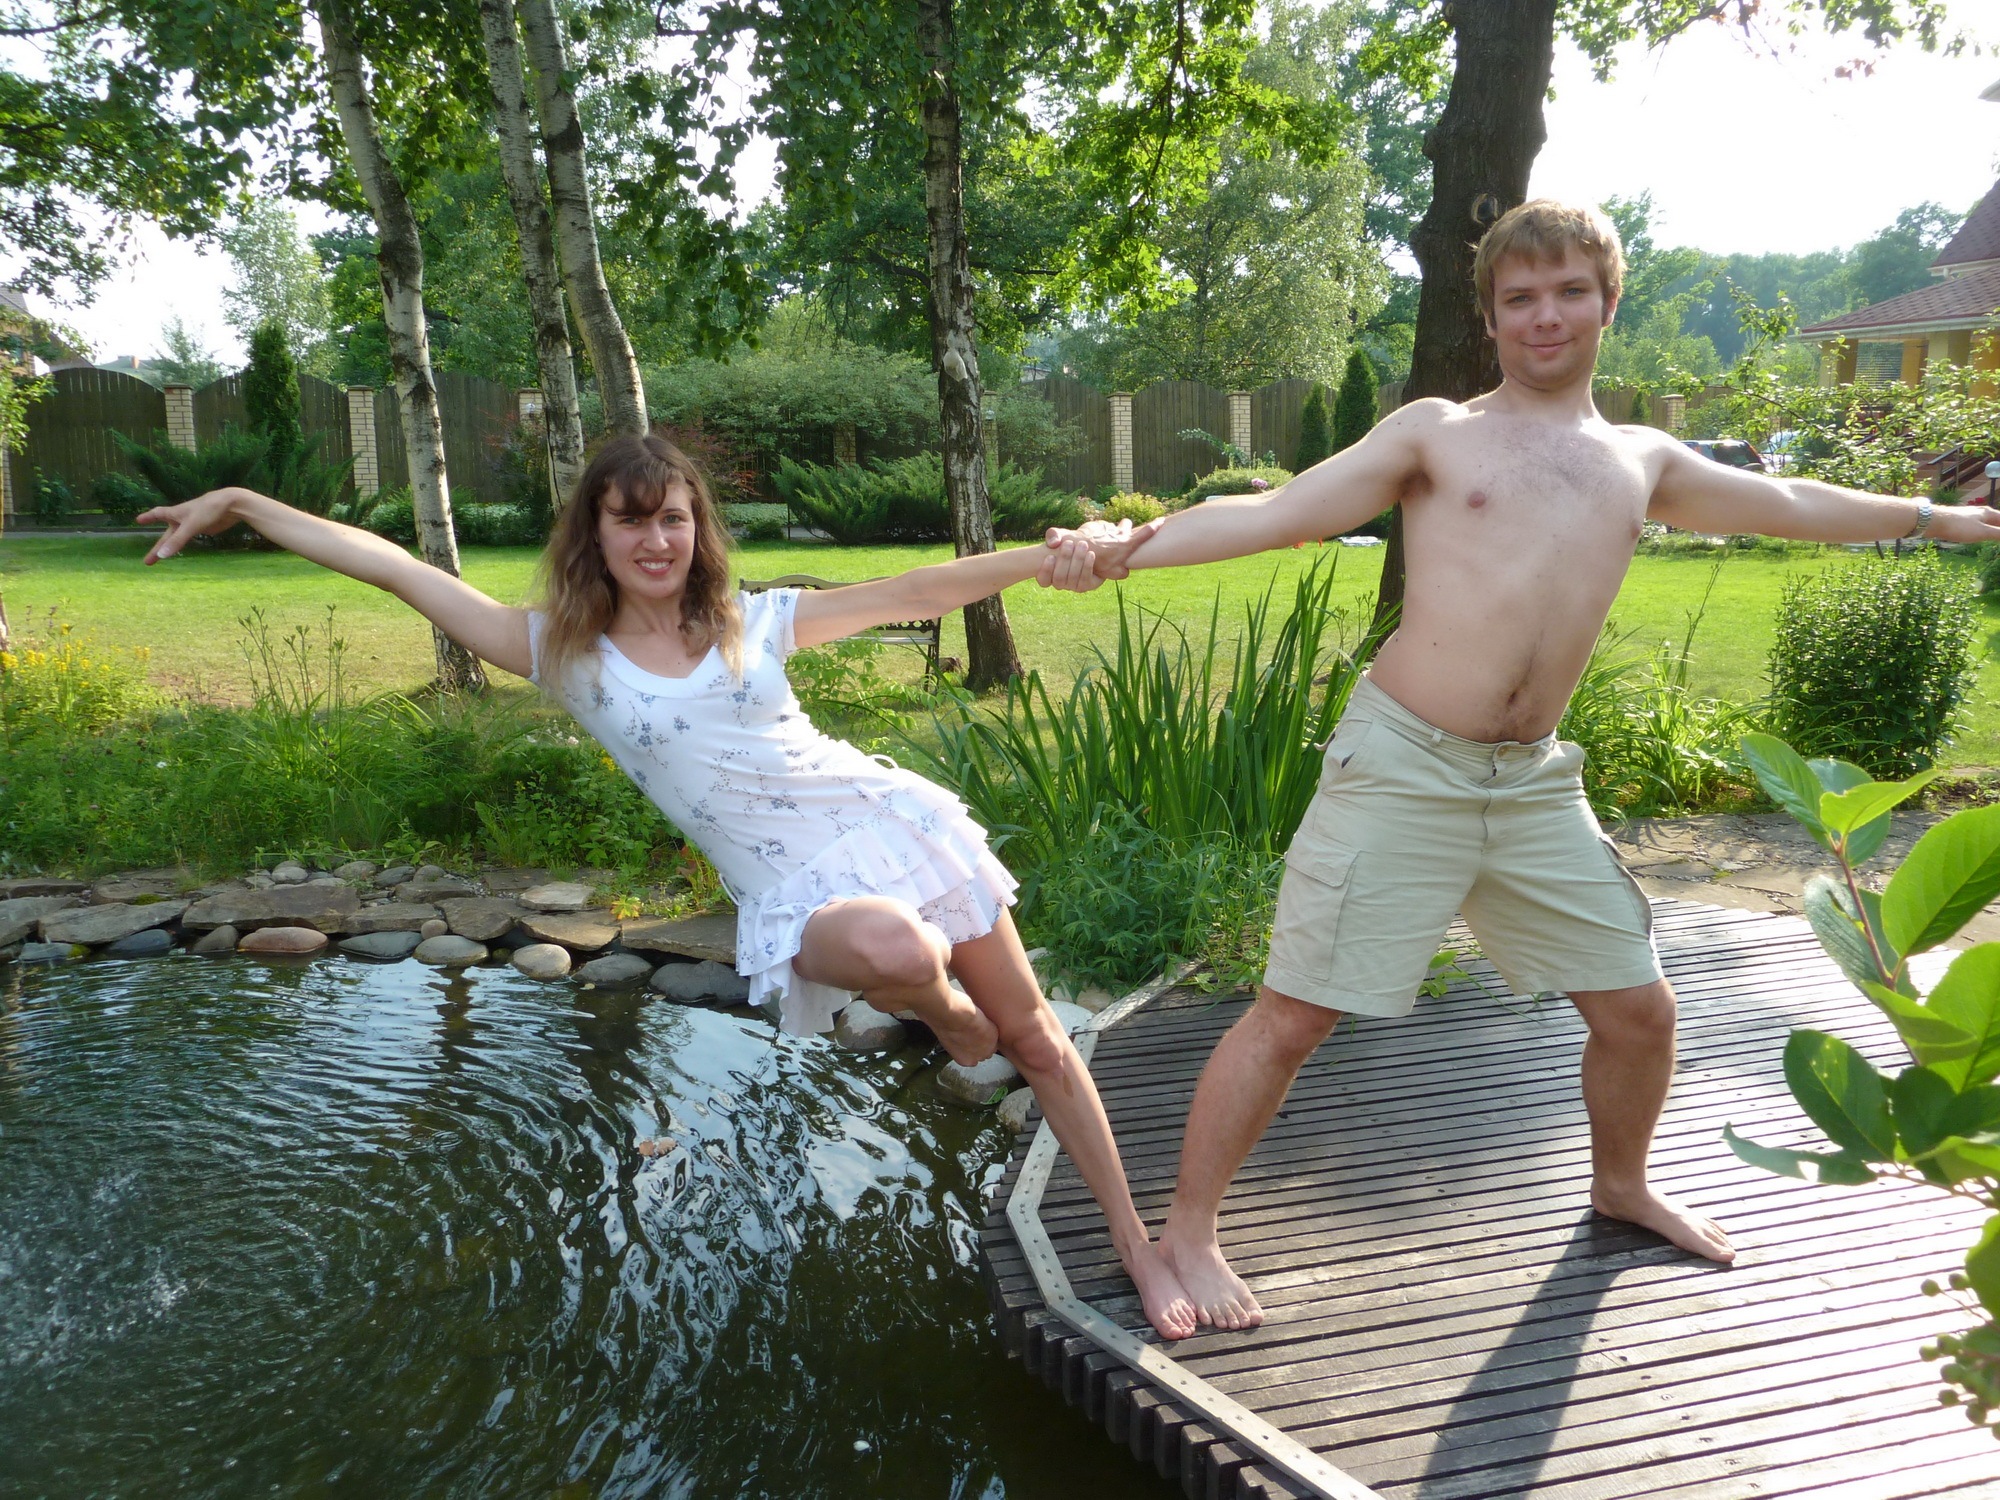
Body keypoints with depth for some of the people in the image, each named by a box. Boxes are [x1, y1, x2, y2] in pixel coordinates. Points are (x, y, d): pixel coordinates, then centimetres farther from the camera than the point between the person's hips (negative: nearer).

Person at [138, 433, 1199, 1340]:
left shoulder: (753, 622, 5)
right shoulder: (565, 655, 3)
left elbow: (913, 594, 2)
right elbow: (397, 570, 4)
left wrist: (1038, 557, -7)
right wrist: (242, 505, 5)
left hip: (895, 821, 3)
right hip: (795, 891, -2)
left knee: (1033, 1038, 6)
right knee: (896, 952, -38)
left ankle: (1137, 1245, 26)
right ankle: (945, 1020, 2)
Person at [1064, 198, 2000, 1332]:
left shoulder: (1643, 463, 16)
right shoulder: (1436, 433, 3)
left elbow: (1796, 507, 30)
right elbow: (1273, 515, -6)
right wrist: (1131, 546, -19)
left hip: (1537, 782, 5)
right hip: (1403, 767, -5)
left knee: (1639, 1005, 14)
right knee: (1296, 1014, -5)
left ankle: (1621, 1185, 42)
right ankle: (1189, 1232, 10)